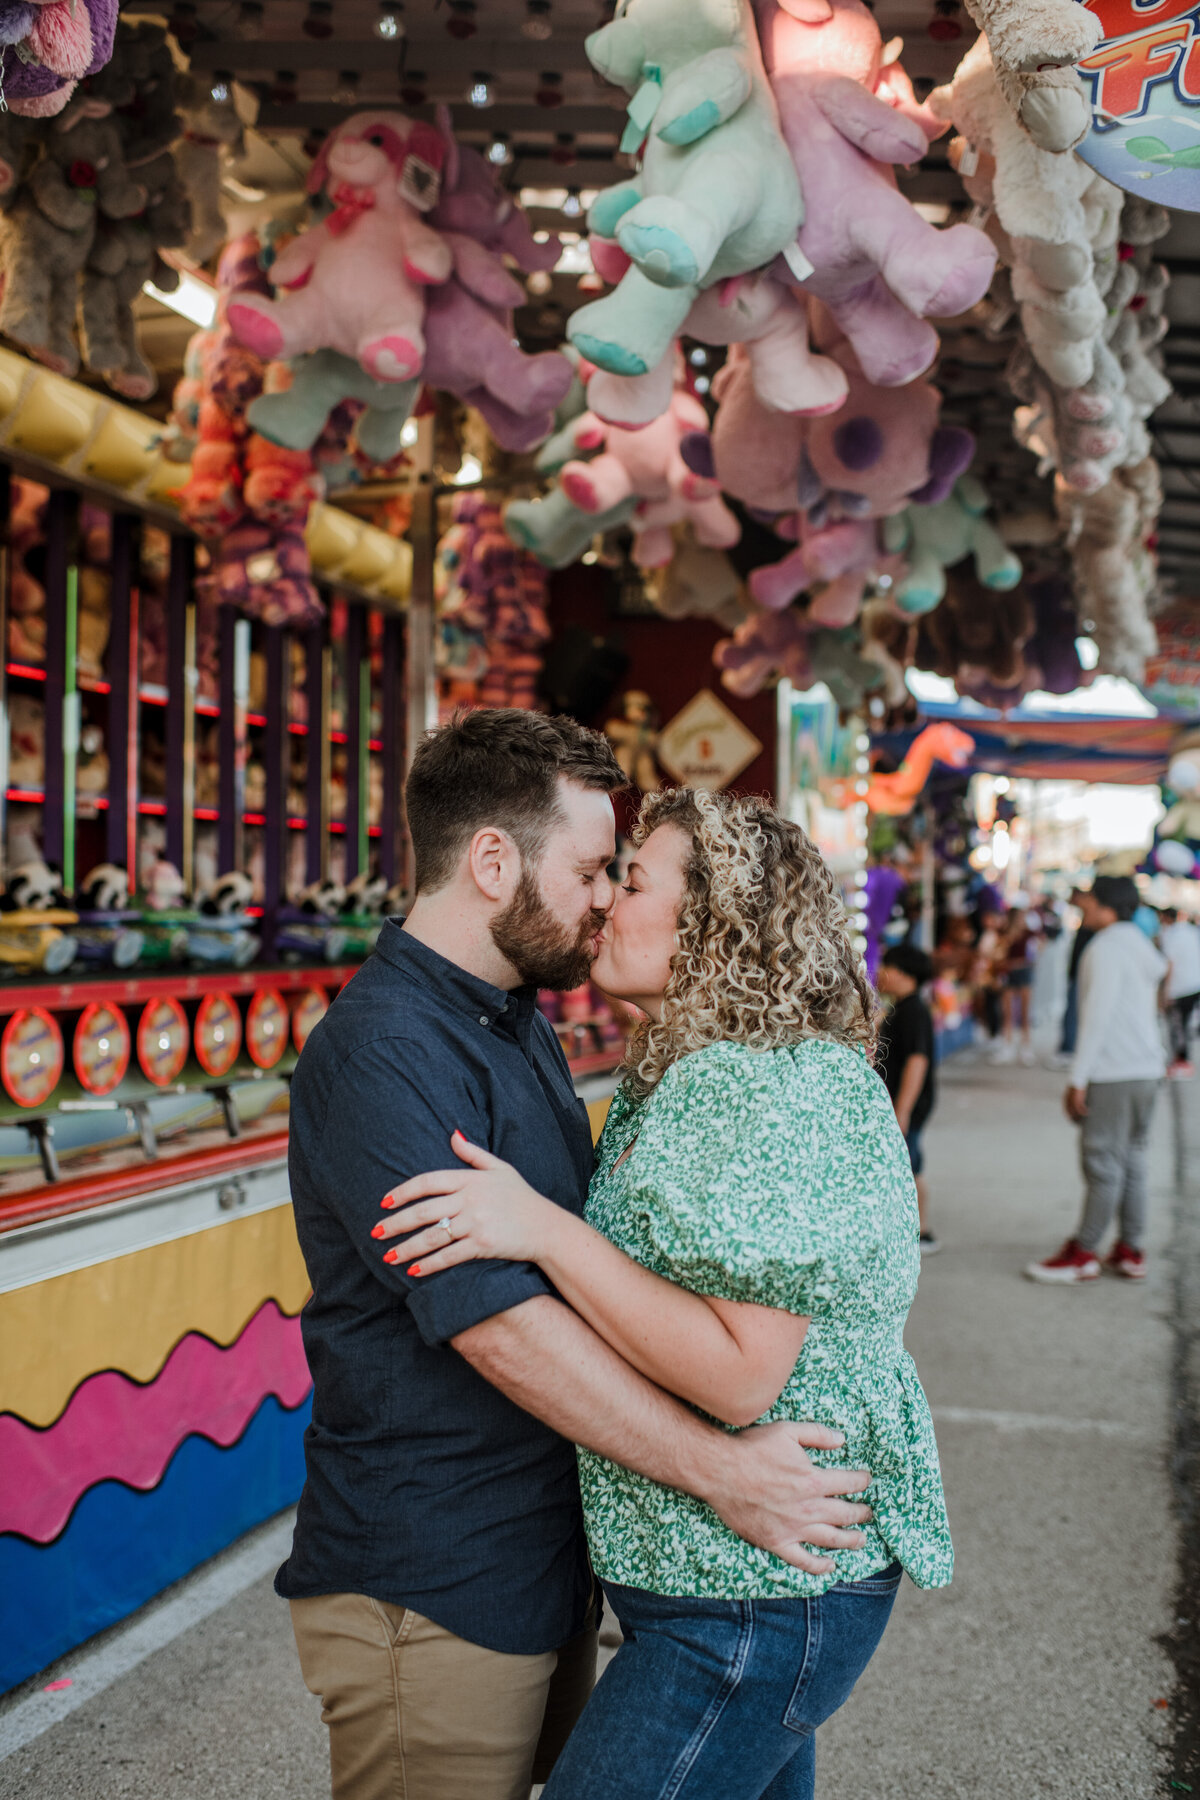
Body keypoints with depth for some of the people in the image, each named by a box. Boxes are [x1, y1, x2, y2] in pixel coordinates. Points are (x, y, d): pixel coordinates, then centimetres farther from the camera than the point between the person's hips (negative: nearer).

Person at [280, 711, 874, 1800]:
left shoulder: (521, 1025, 11)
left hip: (543, 1565, 9)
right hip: (430, 1590, -9)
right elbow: (498, 1323, -28)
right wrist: (719, 1471, -25)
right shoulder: (379, 1055, -22)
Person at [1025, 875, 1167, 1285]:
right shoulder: (1141, 945, 17)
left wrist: (1078, 1078, -15)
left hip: (1114, 1073, -9)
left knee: (1102, 1161, -4)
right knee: (1131, 1158, 13)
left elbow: (1098, 1016, -17)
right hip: (1147, 1067, 9)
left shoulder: (1106, 948, -12)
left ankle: (1083, 1254, 2)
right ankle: (1130, 1251, 17)